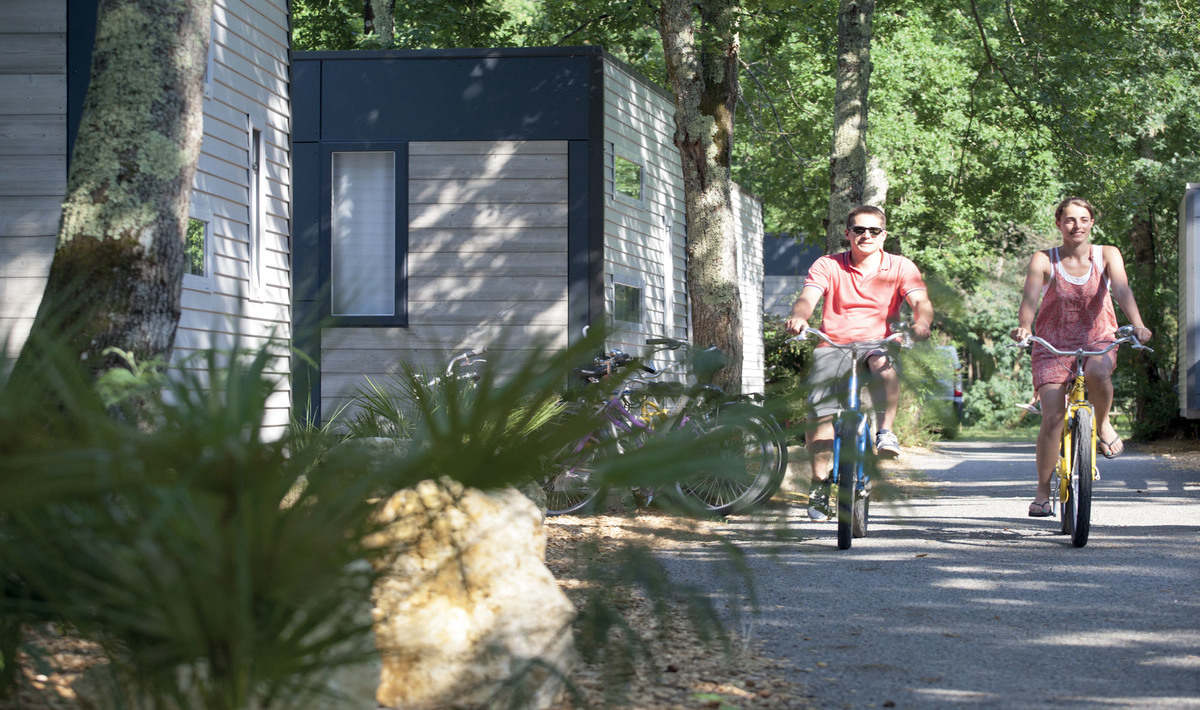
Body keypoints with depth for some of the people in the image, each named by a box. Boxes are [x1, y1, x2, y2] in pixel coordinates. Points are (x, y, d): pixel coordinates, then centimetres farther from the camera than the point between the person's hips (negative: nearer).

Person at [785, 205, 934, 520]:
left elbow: (921, 301, -11)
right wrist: (799, 316, -36)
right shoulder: (828, 266, 2)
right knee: (820, 412, -15)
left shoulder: (900, 267, 3)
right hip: (834, 344, 1)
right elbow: (808, 297, -12)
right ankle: (820, 483, 1)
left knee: (884, 362, -38)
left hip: (879, 342, -1)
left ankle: (885, 431, -26)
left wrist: (921, 322, -35)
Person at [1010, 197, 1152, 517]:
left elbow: (1122, 289, -20)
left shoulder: (1107, 255, -3)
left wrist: (1137, 325, -38)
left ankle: (1103, 424, -8)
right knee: (1052, 418, -14)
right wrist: (1023, 326, -44)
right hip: (1053, 346, 0)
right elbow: (1030, 295, -22)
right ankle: (1043, 491, 0)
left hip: (1097, 340, 0)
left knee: (1098, 371, -37)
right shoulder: (1043, 260, -6)